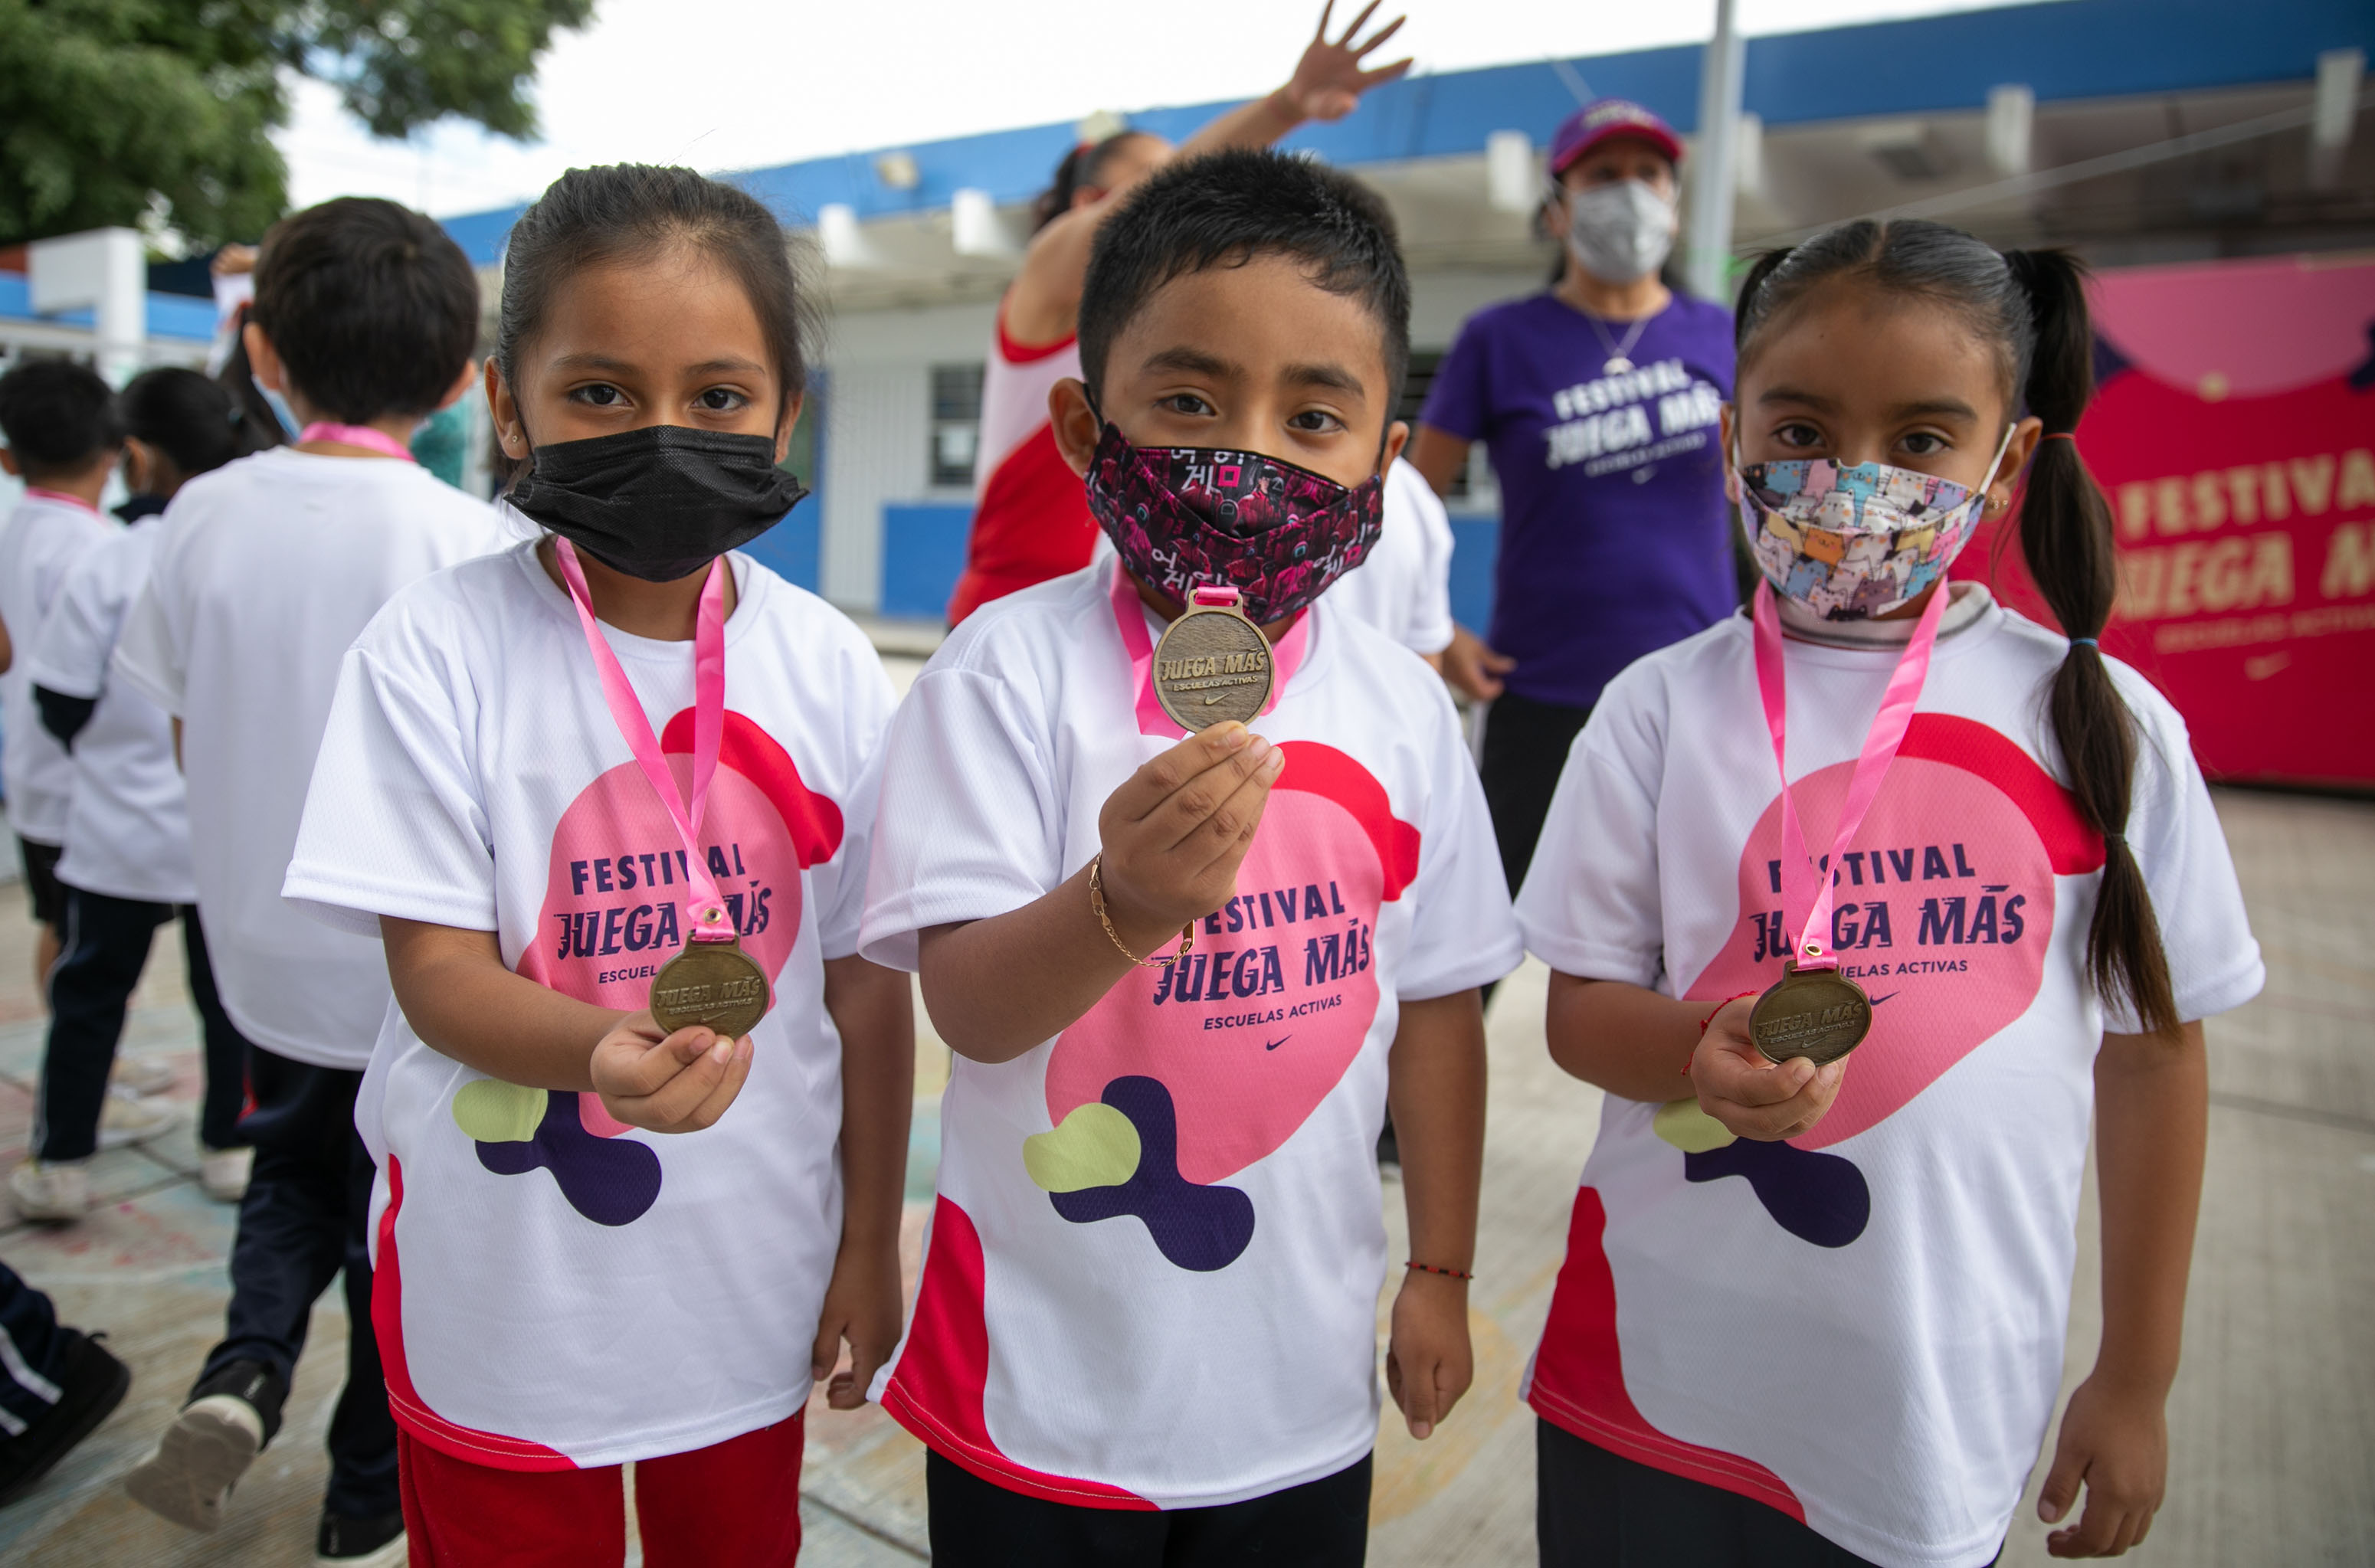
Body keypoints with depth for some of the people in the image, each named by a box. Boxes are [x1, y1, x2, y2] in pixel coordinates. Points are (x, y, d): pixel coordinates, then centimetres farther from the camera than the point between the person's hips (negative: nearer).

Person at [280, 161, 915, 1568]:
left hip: (751, 1282, 3)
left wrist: (872, 1245, 2)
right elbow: (439, 972, -14)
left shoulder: (830, 669, -7)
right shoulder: (438, 651, -14)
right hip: (506, 1291, -2)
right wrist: (604, 1050, -36)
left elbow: (867, 978, -2)